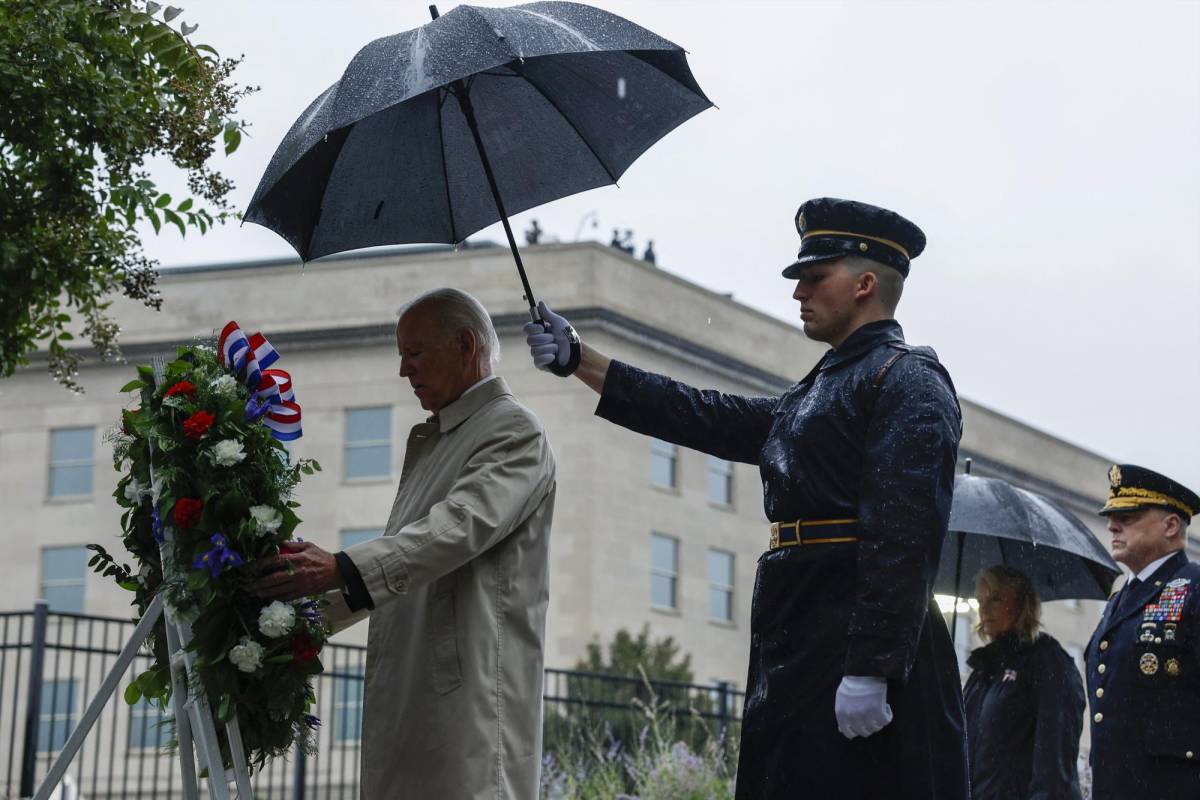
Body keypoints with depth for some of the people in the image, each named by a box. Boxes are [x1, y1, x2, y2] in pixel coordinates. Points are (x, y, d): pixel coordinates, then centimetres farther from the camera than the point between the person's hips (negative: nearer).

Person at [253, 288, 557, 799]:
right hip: (404, 692, 8)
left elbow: (459, 527, -20)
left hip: (471, 694, -8)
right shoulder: (427, 442, 25)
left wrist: (341, 570, -31)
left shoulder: (514, 431, -4)